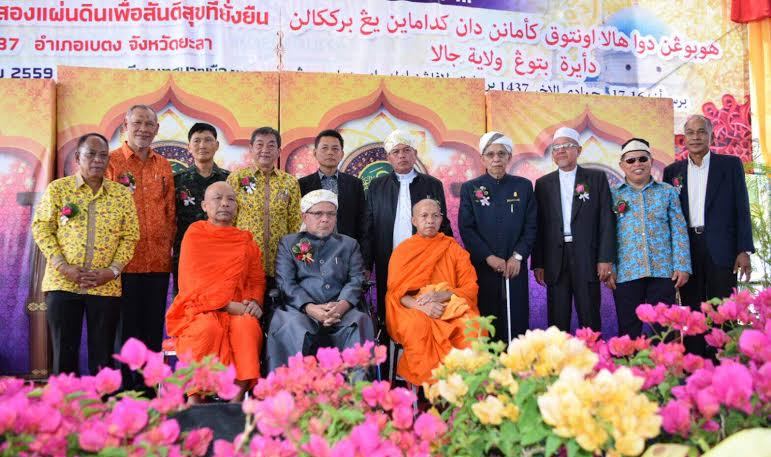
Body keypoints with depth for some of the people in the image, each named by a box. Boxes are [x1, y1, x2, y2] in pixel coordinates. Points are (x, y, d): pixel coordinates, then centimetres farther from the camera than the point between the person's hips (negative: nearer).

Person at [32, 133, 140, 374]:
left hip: (106, 286, 1)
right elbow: (41, 228, 0)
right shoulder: (57, 188, 4)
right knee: (64, 353, 5)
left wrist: (113, 270, -10)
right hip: (62, 283, 0)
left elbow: (130, 236, 4)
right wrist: (63, 266, -11)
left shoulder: (122, 194, 7)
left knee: (102, 356, 5)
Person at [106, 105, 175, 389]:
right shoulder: (111, 161, 1)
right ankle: (123, 385, 12)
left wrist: (169, 246, 7)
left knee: (153, 328, 9)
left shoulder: (164, 166, 14)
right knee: (126, 326, 2)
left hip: (159, 260, 4)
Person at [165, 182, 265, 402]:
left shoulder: (246, 242, 15)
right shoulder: (194, 235, 4)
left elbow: (257, 279, 11)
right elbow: (195, 282, -6)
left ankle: (237, 400, -29)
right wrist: (229, 305, -16)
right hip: (200, 309, -2)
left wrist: (255, 301, -12)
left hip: (237, 311, 3)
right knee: (208, 328, -35)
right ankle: (195, 399, -24)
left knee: (248, 326, -31)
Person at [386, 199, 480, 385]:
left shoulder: (454, 249, 13)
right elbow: (396, 292, 3)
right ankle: (425, 381, -23)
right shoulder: (402, 250, 11)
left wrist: (440, 295, -14)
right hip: (414, 309, -1)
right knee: (416, 325, -37)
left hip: (452, 306, 1)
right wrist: (421, 305, -18)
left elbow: (471, 288, 5)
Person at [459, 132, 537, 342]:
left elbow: (531, 226, 6)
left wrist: (518, 256, -7)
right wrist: (489, 257, -10)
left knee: (517, 323, 1)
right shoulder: (469, 188, 5)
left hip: (515, 267, 1)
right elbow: (466, 228, -1)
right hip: (483, 268, -1)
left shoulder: (523, 186, 9)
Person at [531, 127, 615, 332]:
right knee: (557, 320, 5)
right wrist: (538, 263, 2)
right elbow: (538, 226, 7)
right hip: (555, 260, 2)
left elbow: (607, 220, 1)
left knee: (590, 319, 3)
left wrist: (605, 258, -6)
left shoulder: (597, 178, 6)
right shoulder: (543, 184, 10)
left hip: (587, 259, -1)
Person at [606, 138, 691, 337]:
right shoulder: (613, 194, 7)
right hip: (626, 273, -1)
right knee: (629, 330, 3)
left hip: (663, 271, 1)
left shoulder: (668, 192, 10)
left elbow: (679, 231, 6)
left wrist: (682, 266, -2)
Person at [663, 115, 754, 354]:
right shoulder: (672, 171, 11)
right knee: (692, 313, 6)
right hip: (686, 250, 2)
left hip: (721, 249, -2)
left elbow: (742, 209, 2)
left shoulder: (730, 164, 6)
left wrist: (744, 250, -6)